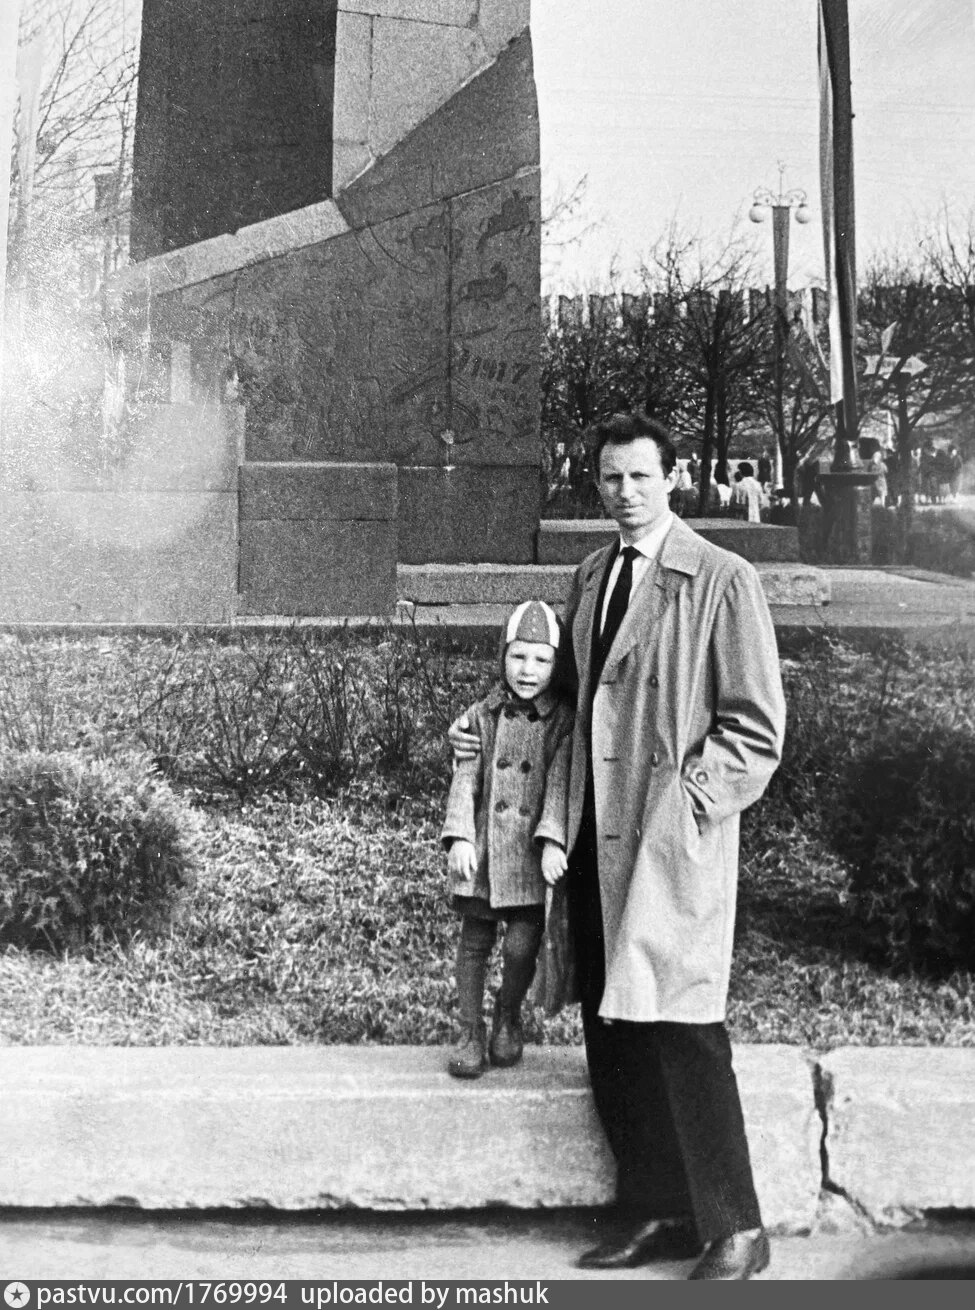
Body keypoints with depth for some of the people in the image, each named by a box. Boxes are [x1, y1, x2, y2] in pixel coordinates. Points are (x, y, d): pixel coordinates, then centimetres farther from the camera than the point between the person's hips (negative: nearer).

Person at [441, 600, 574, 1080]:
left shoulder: (564, 721, -1)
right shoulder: (482, 716, 4)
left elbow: (561, 782, -9)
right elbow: (465, 779, 0)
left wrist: (552, 840, -20)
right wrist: (460, 836, -11)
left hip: (532, 854, -1)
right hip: (483, 846, 2)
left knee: (522, 946, -3)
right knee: (475, 941, 7)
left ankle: (508, 1017, 25)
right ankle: (471, 1032, 22)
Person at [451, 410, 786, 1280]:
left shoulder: (723, 581, -5)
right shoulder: (590, 579, 15)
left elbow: (755, 727, -6)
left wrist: (689, 801, -13)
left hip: (676, 838, -6)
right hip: (594, 834, 7)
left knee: (680, 1031, -5)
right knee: (610, 1031, 10)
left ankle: (733, 1230, 10)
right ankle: (654, 1212, 23)